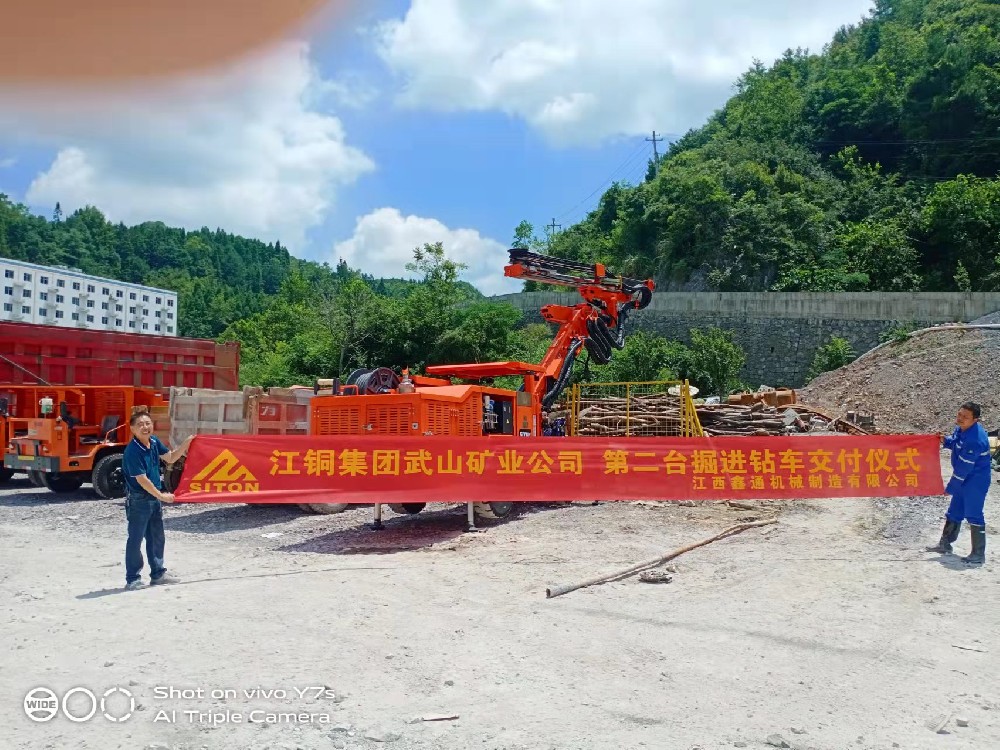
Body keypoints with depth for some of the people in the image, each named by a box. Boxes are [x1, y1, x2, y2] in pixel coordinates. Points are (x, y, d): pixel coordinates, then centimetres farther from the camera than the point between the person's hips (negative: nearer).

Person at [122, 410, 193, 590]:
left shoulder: (154, 442, 2)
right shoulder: (132, 451, -22)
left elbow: (170, 458, 17)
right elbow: (142, 480, -21)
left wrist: (186, 444, 3)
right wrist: (161, 496, -14)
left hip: (155, 498, 8)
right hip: (138, 500, -8)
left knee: (157, 538, 16)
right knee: (136, 540, 0)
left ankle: (158, 574, 28)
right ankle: (132, 579, 9)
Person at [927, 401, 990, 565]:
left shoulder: (974, 440, -29)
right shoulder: (961, 428, -1)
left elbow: (964, 467, -25)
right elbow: (954, 442, 21)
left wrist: (950, 487, -17)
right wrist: (945, 440, -2)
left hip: (976, 481, -10)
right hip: (964, 479, 10)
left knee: (973, 515, -6)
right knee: (954, 512, 17)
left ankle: (978, 555, 2)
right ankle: (945, 544, 29)